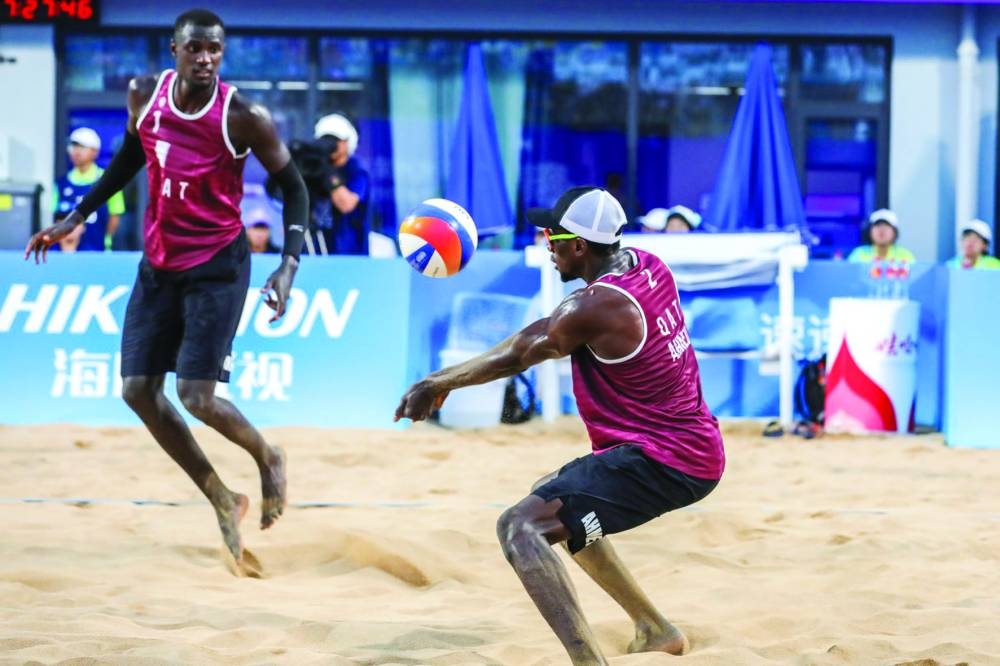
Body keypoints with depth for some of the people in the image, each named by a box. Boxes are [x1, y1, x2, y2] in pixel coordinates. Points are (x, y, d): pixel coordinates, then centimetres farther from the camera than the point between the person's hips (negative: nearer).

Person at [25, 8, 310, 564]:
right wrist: (77, 216, 16)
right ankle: (222, 501, 16)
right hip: (159, 263, 6)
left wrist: (289, 264, -18)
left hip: (217, 266, -6)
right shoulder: (145, 95, -4)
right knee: (138, 391, 2)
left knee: (196, 398, -14)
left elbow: (293, 188, -7)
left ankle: (268, 459, 18)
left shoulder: (243, 117, -18)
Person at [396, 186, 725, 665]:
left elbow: (513, 358, -6)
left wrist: (436, 384, 8)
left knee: (520, 527, -19)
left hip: (657, 463, -10)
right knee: (553, 498, 31)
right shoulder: (648, 267, 7)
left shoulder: (594, 307, -19)